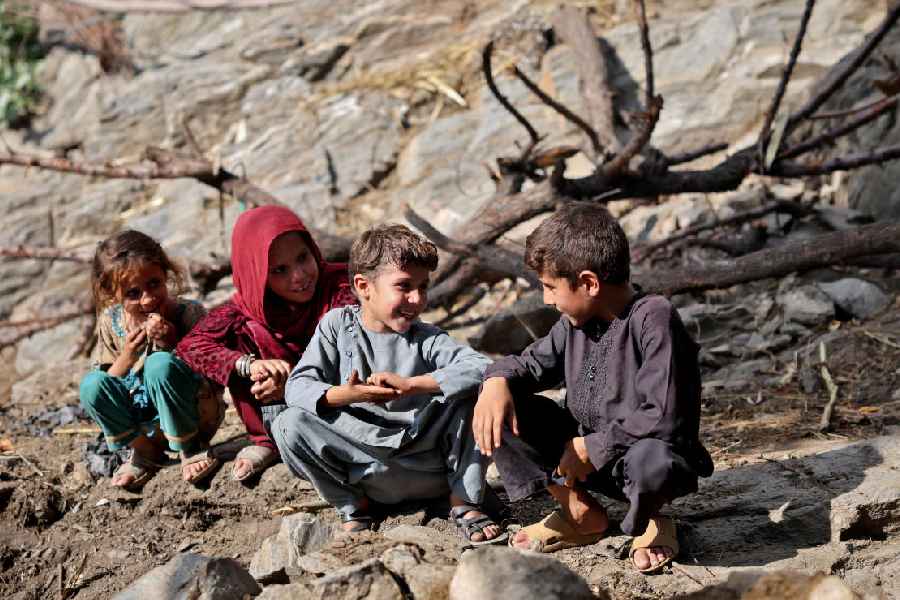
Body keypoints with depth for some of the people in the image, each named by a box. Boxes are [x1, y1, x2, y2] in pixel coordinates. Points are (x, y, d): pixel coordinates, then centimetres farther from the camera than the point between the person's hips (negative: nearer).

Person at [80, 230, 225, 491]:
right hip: (144, 419, 4)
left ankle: (190, 448, -12)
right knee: (91, 384, -21)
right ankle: (145, 450, -1)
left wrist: (172, 343, -28)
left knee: (160, 363, -31)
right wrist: (127, 356, -21)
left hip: (194, 414, -4)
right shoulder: (111, 322, -4)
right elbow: (105, 387, -2)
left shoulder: (188, 314, -15)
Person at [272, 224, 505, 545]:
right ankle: (353, 507, -1)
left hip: (431, 471, 0)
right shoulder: (337, 325, -1)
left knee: (468, 391, -20)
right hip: (361, 470, 0)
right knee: (289, 424, -21)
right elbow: (297, 387, -8)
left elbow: (481, 368, -22)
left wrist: (409, 384, -29)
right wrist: (346, 394, -28)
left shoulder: (426, 339, -4)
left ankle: (465, 503, -4)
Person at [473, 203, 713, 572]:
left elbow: (663, 418, -29)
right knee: (503, 407, -7)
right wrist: (498, 380, -11)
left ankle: (649, 519, -3)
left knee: (653, 459, -42)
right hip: (585, 450, 7)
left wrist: (591, 448, -22)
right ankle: (579, 514, 2)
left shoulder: (654, 319, -22)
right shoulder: (577, 320, 1)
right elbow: (532, 363, 13)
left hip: (640, 451, -7)